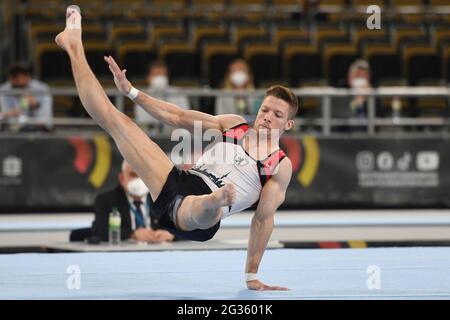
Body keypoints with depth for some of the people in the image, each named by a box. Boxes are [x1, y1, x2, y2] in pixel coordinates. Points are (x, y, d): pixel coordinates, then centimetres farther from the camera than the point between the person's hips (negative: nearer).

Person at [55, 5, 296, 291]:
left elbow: (264, 218, 1)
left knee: (207, 209, -49)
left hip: (197, 216, -5)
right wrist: (132, 92, 15)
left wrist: (252, 275, -3)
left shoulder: (282, 165, 3)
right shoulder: (234, 125, 17)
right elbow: (180, 118, 19)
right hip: (177, 183, 5)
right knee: (113, 118, 9)